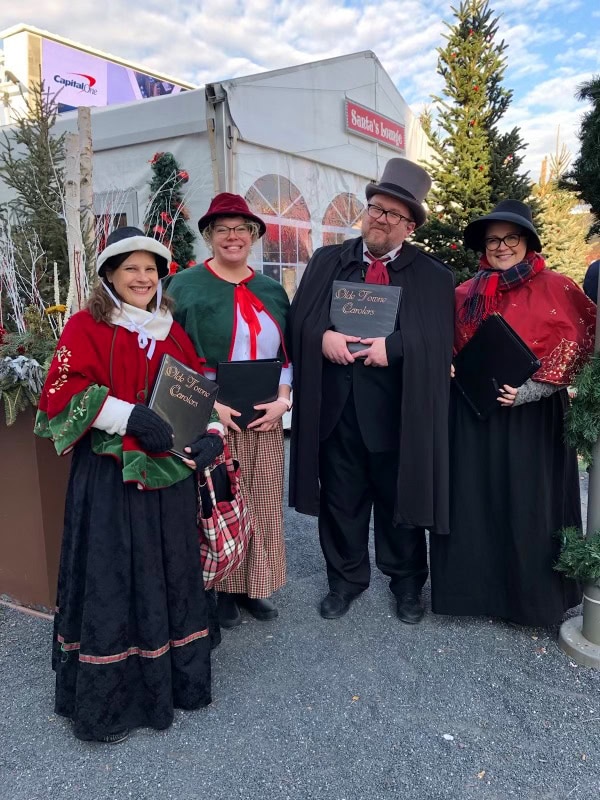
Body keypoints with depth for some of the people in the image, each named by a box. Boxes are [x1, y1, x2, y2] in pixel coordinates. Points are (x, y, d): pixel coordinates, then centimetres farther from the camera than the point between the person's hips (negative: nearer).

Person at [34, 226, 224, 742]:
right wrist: (129, 416, -22)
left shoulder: (172, 330, 13)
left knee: (172, 574, 14)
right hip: (110, 477, -5)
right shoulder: (86, 327, -3)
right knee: (112, 579, 2)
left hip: (169, 474, 5)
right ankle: (104, 701, 19)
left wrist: (213, 435, -4)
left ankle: (173, 675, 33)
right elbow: (61, 392, -13)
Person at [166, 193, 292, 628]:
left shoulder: (272, 290, 10)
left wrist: (282, 400, -5)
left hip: (264, 419, 4)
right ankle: (220, 589, 21)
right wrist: (210, 405, -15)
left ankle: (255, 584, 26)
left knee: (261, 504, 10)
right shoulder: (185, 286, -3)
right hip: (208, 418, -4)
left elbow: (289, 354, 11)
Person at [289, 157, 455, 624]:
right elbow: (299, 319, 4)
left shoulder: (434, 276, 2)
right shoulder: (326, 262, 8)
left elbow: (440, 340, -7)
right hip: (335, 406, 2)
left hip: (397, 409, -2)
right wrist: (323, 337, -16)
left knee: (399, 499, 13)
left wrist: (393, 346, -21)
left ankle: (407, 581, 36)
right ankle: (346, 578, 35)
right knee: (340, 498, 14)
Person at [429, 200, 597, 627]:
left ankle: (532, 594, 23)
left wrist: (530, 389, -17)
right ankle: (476, 586, 24)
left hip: (532, 416, -3)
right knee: (474, 502, 7)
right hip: (473, 414, 4)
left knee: (528, 504, 4)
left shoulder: (556, 288, -2)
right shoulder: (465, 294, 10)